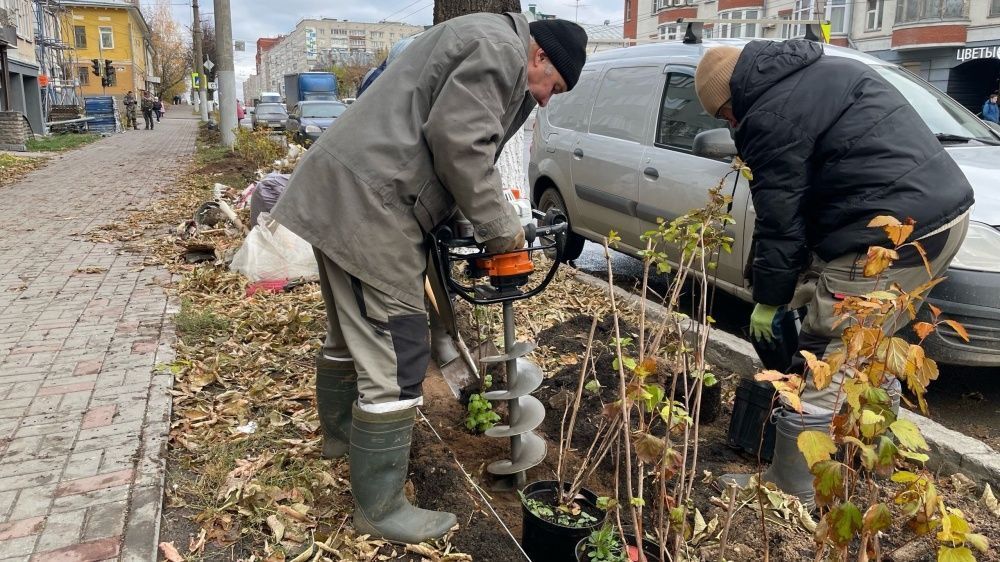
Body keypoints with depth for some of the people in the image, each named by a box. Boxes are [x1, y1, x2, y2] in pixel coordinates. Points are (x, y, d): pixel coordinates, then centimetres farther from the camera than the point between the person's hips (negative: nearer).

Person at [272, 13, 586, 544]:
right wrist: (500, 227, -8)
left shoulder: (481, 45, 26)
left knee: (351, 333, 27)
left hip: (342, 191, 11)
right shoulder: (499, 48, -7)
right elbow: (458, 144, -18)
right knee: (395, 361, -7)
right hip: (367, 202, -11)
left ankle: (340, 431, 48)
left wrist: (469, 227, 17)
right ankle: (380, 510, 4)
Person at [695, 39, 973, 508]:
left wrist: (769, 299, 7)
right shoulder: (825, 71, 21)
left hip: (891, 236, -11)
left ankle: (790, 495, 12)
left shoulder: (769, 115, -10)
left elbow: (779, 218, -7)